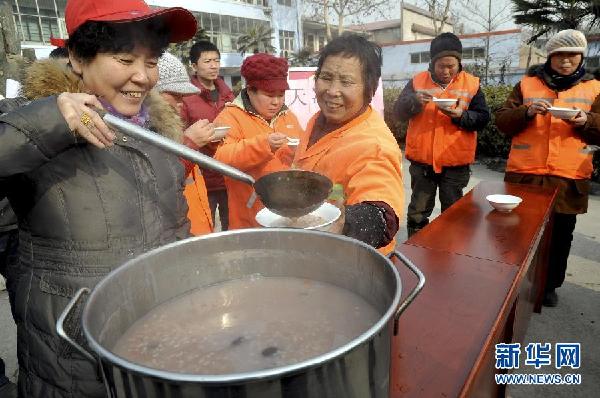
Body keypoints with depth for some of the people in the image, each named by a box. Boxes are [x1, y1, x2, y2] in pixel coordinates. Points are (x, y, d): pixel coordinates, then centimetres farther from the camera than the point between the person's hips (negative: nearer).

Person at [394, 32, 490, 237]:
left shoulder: (472, 84, 1)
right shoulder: (417, 81, 2)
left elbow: (483, 118, -2)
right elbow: (398, 111, -5)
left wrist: (461, 116, -22)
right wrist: (415, 101, -24)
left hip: (455, 163, 0)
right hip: (422, 161, 1)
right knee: (418, 213, 11)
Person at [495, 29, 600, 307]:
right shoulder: (527, 84, 8)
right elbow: (502, 121, 2)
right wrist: (527, 112, -16)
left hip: (569, 178, 1)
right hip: (524, 174, -1)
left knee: (561, 234, 9)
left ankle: (551, 284, 27)